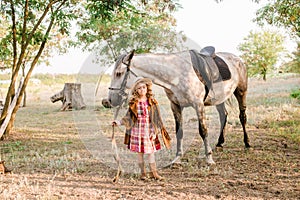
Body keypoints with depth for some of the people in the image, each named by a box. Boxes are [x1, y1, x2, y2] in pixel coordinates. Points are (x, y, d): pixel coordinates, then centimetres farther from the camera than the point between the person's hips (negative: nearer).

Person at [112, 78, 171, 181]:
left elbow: (156, 118, 1)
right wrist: (120, 122, -7)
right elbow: (129, 117, 7)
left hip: (149, 129, -1)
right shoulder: (134, 103, 2)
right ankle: (143, 172, 18)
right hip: (137, 129, 1)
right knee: (139, 152, 6)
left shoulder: (152, 102, 0)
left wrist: (155, 130, -6)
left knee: (150, 151, 0)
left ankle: (154, 172, 12)